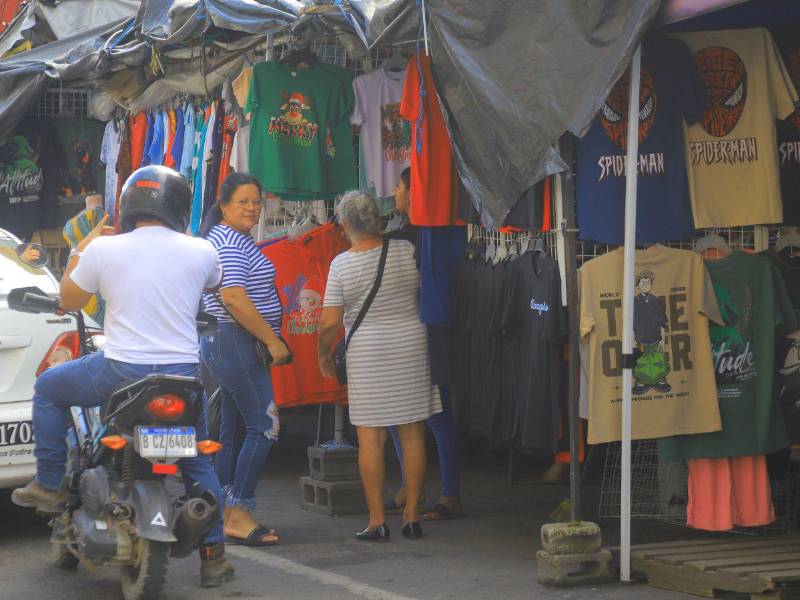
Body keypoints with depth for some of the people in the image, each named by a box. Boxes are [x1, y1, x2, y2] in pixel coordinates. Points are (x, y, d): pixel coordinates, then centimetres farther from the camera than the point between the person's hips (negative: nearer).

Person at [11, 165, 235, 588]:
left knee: (48, 388, 24)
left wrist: (81, 249, 22)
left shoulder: (103, 250, -6)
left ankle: (49, 485, 21)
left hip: (120, 372, -2)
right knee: (198, 464, 20)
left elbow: (68, 300, 9)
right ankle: (213, 557, 16)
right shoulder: (200, 252, -2)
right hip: (182, 376, 2)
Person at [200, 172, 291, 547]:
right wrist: (273, 341, -20)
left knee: (231, 430, 11)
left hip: (222, 343, 11)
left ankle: (223, 515, 14)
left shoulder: (233, 240, 20)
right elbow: (234, 298, -23)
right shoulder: (230, 242, -13)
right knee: (263, 427, -12)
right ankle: (239, 515, -13)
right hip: (236, 343, -11)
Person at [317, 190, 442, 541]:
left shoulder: (341, 265, -6)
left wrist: (324, 354, 9)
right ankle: (412, 516, 10)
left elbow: (329, 322, -7)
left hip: (366, 355, -2)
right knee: (413, 436, 7)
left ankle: (377, 521, 2)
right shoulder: (406, 251, -2)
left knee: (371, 438, 2)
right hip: (412, 348, 2)